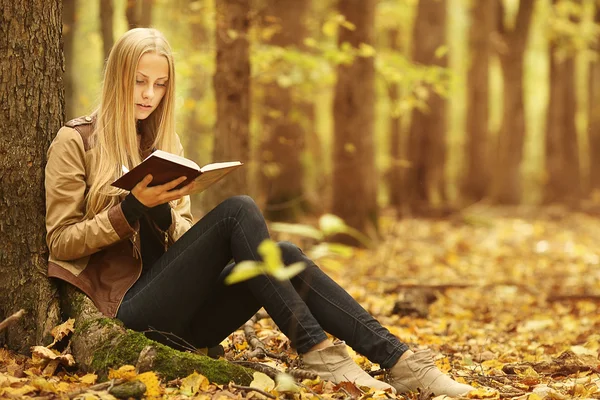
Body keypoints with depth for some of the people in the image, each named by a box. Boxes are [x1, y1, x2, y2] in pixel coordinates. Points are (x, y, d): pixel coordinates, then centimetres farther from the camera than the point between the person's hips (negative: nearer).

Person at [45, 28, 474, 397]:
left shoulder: (162, 143, 18)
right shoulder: (76, 142, 0)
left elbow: (182, 237, 14)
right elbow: (60, 242, -5)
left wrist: (162, 212, -9)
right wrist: (132, 207, -18)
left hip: (182, 315, 6)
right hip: (133, 308, -6)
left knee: (284, 254, -20)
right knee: (239, 211, -25)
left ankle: (399, 361, -29)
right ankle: (317, 352, -30)